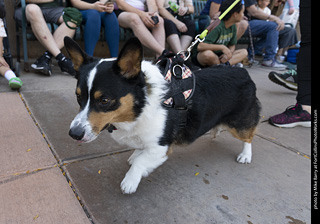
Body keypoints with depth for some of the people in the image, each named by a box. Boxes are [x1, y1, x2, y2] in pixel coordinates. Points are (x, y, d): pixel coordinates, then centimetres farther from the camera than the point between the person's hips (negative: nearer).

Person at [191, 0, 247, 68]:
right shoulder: (217, 27, -24)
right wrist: (222, 47, -33)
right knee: (208, 54, -41)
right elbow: (200, 46, -34)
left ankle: (224, 64, -27)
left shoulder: (233, 27, 1)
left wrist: (228, 53, -15)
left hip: (218, 55, 7)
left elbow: (232, 46, 9)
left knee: (244, 52, -5)